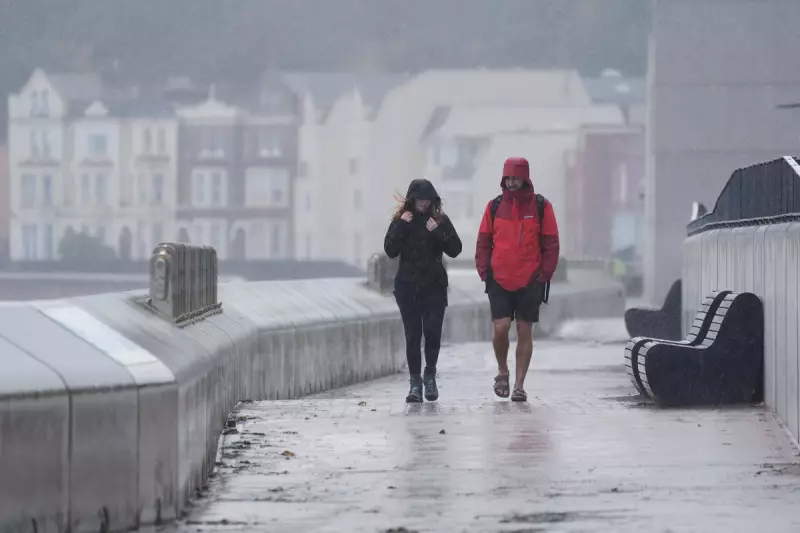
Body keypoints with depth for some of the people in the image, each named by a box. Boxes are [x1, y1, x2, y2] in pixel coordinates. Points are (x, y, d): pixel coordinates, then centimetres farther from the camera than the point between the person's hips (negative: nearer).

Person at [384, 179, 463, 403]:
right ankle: (415, 382, 2)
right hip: (407, 286, 0)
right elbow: (390, 250, -6)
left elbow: (455, 249, -3)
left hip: (434, 285, 0)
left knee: (433, 332, -6)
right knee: (412, 335, -3)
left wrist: (437, 232, -15)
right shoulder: (401, 220, 4)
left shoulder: (440, 220, 3)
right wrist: (401, 226, -14)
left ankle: (430, 376, 13)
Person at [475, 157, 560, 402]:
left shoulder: (541, 206, 0)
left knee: (524, 331, 3)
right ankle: (502, 372, 14)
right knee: (500, 327, -10)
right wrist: (485, 271, -1)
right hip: (499, 281, 1)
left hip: (530, 281, -1)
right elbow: (483, 242, 9)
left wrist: (544, 274, -6)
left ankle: (519, 385, 9)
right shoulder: (495, 206, 5)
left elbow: (551, 244, 2)